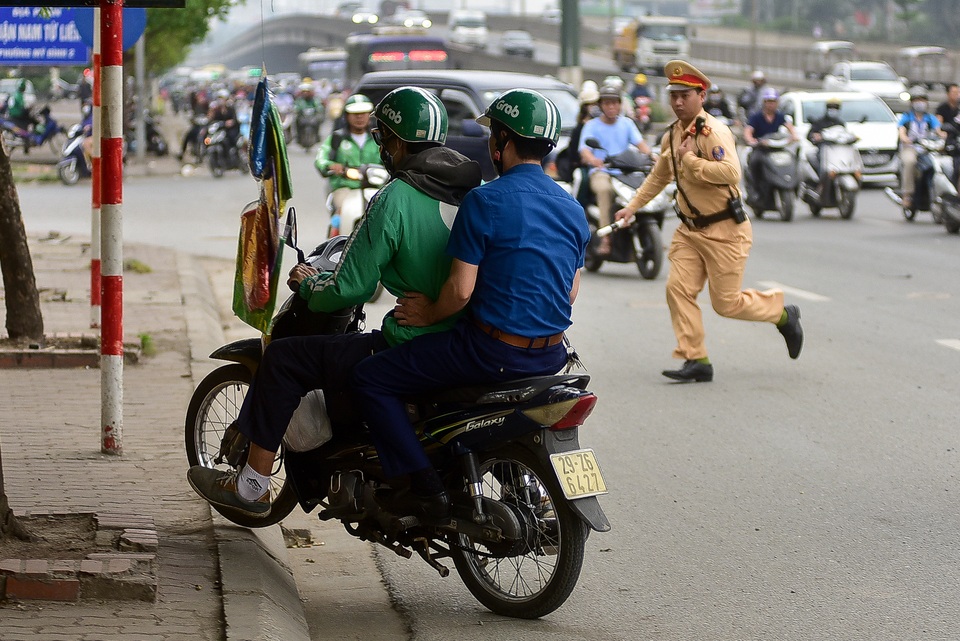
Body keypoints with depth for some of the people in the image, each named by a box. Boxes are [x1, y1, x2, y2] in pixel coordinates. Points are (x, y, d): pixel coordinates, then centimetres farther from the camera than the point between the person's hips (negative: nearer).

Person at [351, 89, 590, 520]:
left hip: (493, 350, -8)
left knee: (371, 379, 1)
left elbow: (460, 291, -17)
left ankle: (424, 488, -6)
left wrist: (428, 314, 2)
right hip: (551, 353, 8)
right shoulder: (572, 209, 8)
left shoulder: (485, 202, -14)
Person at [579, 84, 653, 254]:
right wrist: (592, 159, -33)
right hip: (601, 172, -3)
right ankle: (605, 238, -38)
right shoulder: (592, 125, 7)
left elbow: (640, 143, 3)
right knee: (604, 189, -38)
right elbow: (584, 150, -8)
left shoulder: (626, 123, 16)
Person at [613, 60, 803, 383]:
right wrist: (633, 206, 22)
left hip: (724, 231, -8)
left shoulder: (714, 131, -18)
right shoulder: (673, 134, 9)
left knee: (727, 303, -2)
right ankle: (695, 360, -1)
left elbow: (731, 173, -35)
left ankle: (783, 314, 24)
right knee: (679, 289, -7)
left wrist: (690, 159, -26)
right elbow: (658, 176, 27)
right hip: (689, 230, 8)